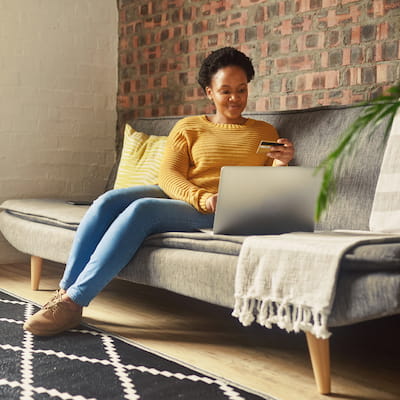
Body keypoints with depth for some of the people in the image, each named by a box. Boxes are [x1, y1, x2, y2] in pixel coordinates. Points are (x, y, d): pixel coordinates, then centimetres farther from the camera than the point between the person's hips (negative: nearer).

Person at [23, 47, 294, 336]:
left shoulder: (265, 133, 17)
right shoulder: (189, 127, 15)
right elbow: (168, 176, 1)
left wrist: (280, 165, -10)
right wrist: (203, 198, -18)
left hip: (220, 215, -3)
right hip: (176, 195, 3)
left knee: (142, 209, -30)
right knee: (108, 201, -26)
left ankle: (73, 302, -30)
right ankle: (65, 290, -22)